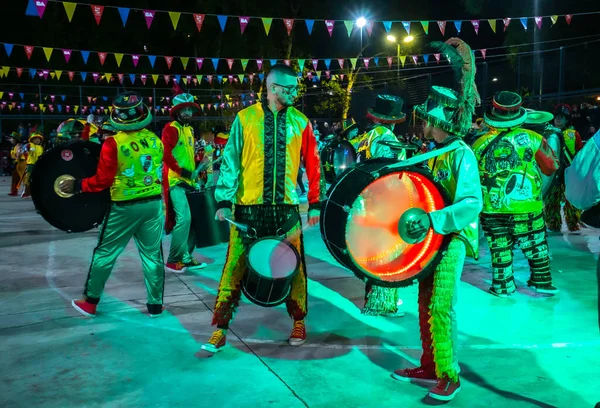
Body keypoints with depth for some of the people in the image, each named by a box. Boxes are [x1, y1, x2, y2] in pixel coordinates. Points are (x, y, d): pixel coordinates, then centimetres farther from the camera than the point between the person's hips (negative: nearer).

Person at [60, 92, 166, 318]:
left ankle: (90, 301, 22)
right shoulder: (155, 140, 0)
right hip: (153, 204, 4)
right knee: (153, 255, 11)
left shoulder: (113, 144, -14)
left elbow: (103, 180, -13)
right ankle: (155, 304, 16)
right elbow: (162, 174, 8)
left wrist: (77, 185, -1)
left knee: (105, 253, 11)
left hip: (124, 207, -3)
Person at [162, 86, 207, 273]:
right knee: (184, 218, -15)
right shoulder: (171, 128, -7)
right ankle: (174, 260, -5)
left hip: (188, 181, 9)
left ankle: (186, 257, 19)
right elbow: (166, 154, -17)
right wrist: (183, 172, -22)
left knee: (191, 219, 9)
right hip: (176, 181, -9)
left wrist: (194, 173, 9)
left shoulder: (190, 129, 18)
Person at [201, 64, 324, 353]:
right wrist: (225, 201, -6)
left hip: (287, 207, 2)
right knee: (236, 266, 0)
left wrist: (315, 203, 7)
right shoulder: (245, 118, 2)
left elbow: (312, 165, 10)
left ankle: (298, 322, 27)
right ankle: (220, 328, 9)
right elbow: (230, 160, 1)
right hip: (248, 207, -1)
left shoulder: (300, 122, 7)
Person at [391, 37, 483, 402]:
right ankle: (430, 367, 24)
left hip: (453, 239, -9)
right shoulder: (435, 153, 11)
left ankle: (450, 376, 4)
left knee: (441, 306, -9)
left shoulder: (462, 155, -15)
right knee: (425, 304, 12)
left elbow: (472, 203, -25)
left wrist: (431, 221, -32)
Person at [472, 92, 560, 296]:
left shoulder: (480, 144, -4)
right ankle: (541, 282, 25)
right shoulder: (531, 139, -8)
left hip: (492, 208, 1)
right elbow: (551, 167, 5)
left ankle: (503, 286, 20)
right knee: (536, 244, 15)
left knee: (499, 247, 12)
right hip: (525, 207, -1)